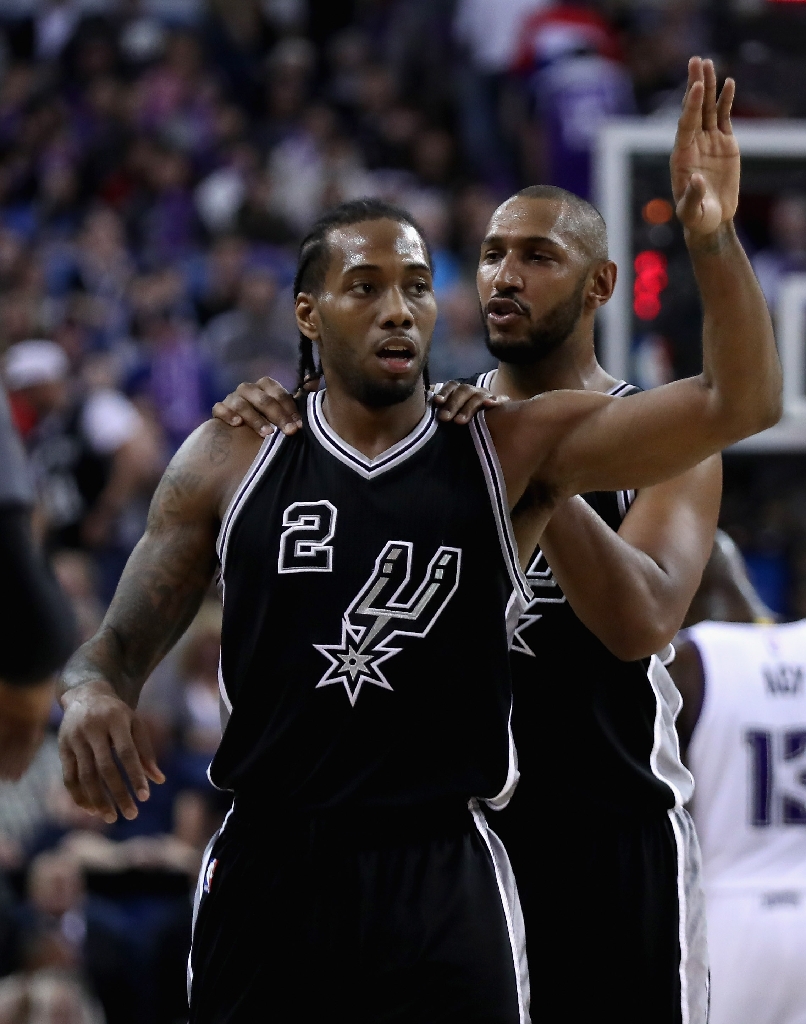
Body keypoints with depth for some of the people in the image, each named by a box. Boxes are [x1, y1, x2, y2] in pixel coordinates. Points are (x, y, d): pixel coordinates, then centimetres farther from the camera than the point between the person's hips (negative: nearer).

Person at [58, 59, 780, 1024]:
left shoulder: (514, 449, 4)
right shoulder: (231, 460, 7)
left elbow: (741, 400, -4)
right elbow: (116, 648, 11)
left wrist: (710, 232, -19)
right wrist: (89, 696, -13)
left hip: (444, 883, -1)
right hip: (267, 872, 1)